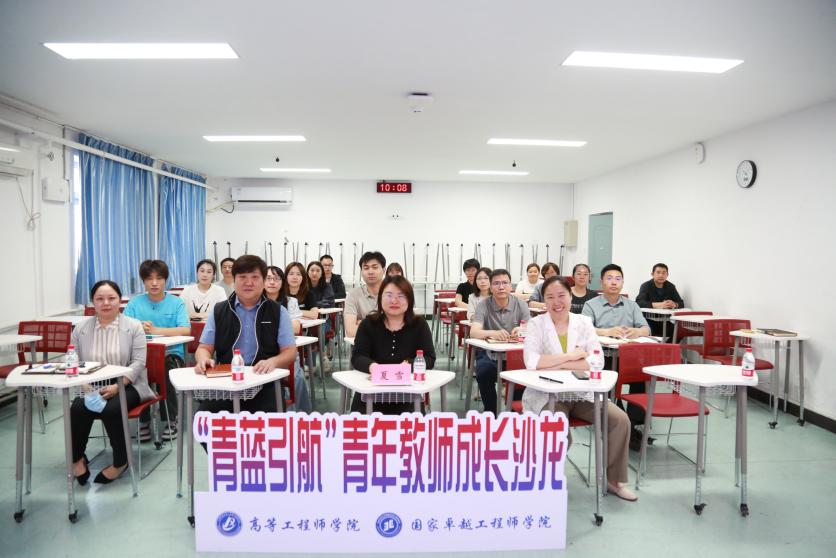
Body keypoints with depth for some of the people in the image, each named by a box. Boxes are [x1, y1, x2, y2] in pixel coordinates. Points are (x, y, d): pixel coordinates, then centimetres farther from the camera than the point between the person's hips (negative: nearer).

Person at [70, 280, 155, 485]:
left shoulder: (133, 326, 0)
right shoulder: (80, 329, 9)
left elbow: (138, 362, -7)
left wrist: (116, 386, -19)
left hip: (126, 385, -3)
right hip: (92, 386, 3)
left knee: (111, 410, -30)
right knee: (78, 408, -27)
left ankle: (120, 461, -7)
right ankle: (77, 458, -2)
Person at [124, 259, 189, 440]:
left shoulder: (176, 302, 5)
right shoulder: (134, 303, 12)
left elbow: (186, 330, -10)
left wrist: (155, 330, -20)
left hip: (171, 353, -1)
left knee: (165, 367, -33)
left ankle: (171, 420, -10)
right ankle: (143, 420, -9)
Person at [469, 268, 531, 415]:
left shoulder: (520, 305, 0)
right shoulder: (484, 305, -6)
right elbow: (474, 332, -20)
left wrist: (522, 330, -35)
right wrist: (494, 333, -42)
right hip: (489, 354, -1)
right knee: (484, 372, -32)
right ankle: (491, 412, -9)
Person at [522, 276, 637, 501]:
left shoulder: (584, 322, 4)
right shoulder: (536, 324, -5)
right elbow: (531, 361, -21)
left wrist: (555, 363, -16)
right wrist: (571, 356, -15)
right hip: (547, 394, -4)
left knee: (620, 420, -12)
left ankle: (613, 479, 11)